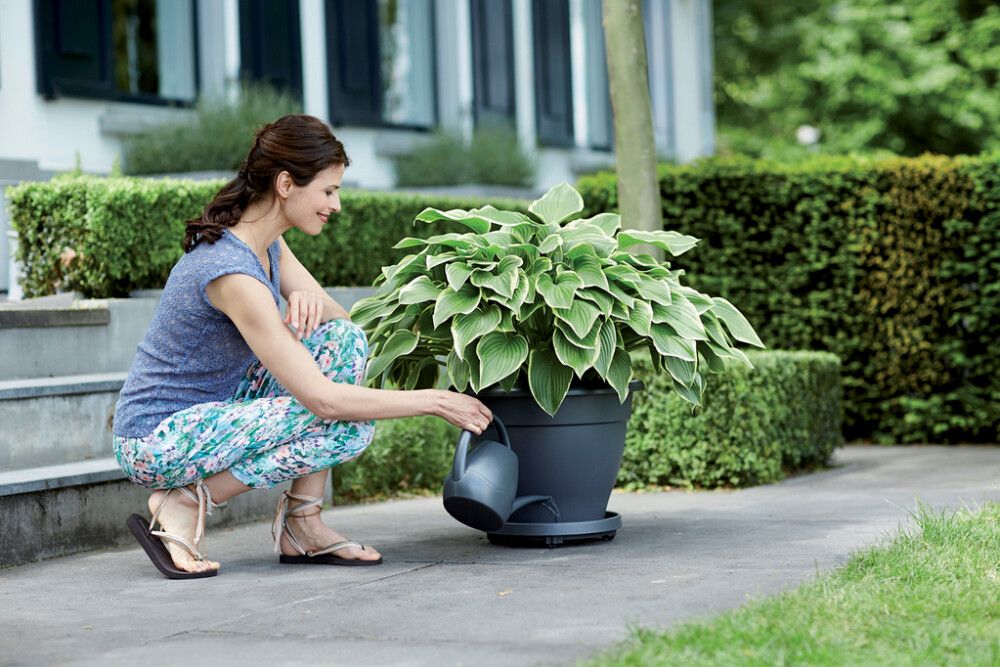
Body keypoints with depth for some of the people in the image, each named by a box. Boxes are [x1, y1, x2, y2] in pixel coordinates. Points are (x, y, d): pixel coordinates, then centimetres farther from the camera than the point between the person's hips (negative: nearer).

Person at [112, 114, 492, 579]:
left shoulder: (265, 241, 3)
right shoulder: (232, 272, -27)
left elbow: (341, 318, 10)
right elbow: (322, 398, -28)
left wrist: (309, 297, -15)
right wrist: (432, 401, -20)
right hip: (157, 442, -9)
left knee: (343, 341, -1)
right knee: (349, 426, -19)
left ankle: (302, 523, -1)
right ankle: (187, 502, -8)